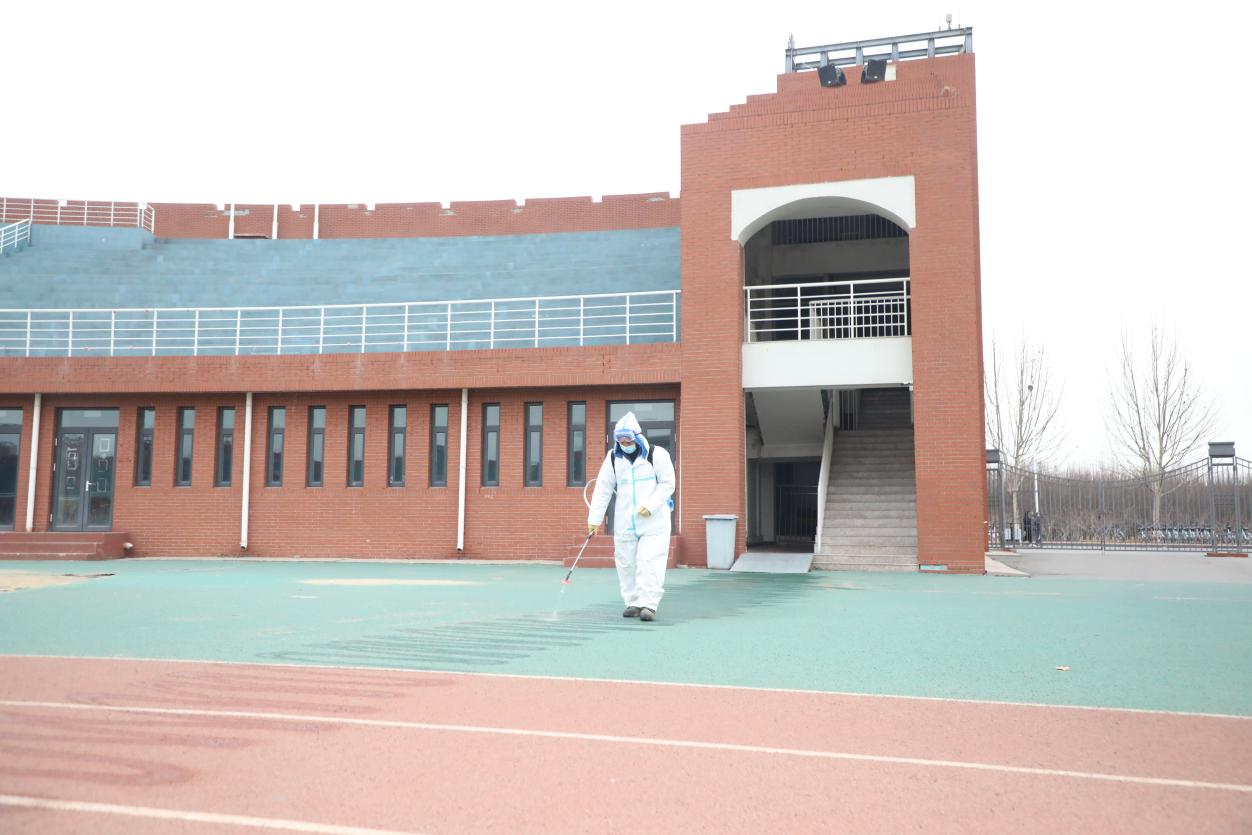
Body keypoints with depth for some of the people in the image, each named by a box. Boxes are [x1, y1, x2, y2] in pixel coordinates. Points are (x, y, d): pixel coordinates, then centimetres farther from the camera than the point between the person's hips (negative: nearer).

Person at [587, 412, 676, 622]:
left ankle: (648, 604, -7)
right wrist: (594, 519, 3)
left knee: (649, 562, -10)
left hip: (654, 520, -4)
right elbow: (602, 490, 7)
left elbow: (667, 484, -5)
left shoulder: (656, 454, -4)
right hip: (624, 522, 4)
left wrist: (650, 506, -16)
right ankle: (634, 603, 15)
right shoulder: (613, 458, 6)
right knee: (626, 563, 4)